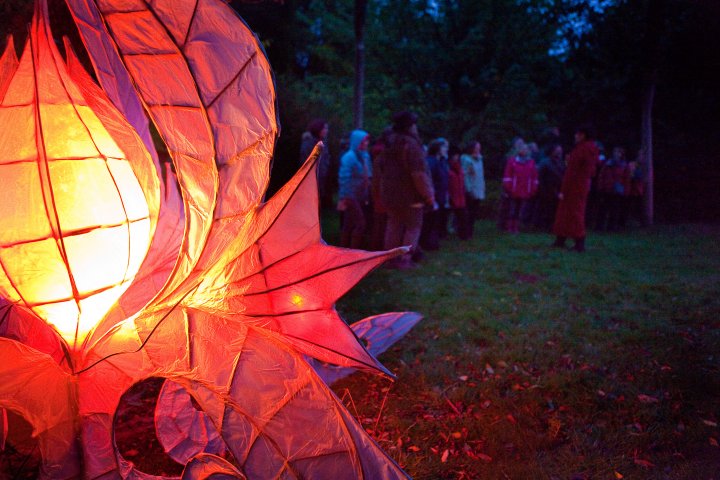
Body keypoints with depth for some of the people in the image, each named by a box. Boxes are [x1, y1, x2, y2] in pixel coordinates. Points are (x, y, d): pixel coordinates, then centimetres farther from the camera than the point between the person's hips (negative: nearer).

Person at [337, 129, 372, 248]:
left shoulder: (365, 155, 9)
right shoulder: (349, 157, -14)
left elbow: (368, 177, 16)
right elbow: (343, 179, -15)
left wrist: (367, 196, 15)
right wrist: (342, 199, -16)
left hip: (360, 197, 7)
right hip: (350, 197, -7)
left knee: (349, 225, 12)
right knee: (360, 224, -12)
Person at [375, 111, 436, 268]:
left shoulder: (388, 145, 11)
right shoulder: (411, 145, -16)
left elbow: (380, 169, 19)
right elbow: (419, 174, -21)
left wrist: (385, 188, 28)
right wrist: (429, 197, -16)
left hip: (390, 194, 8)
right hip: (410, 195, -7)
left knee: (393, 226, 13)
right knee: (413, 227, 2)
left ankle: (391, 259, 16)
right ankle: (404, 260, -3)